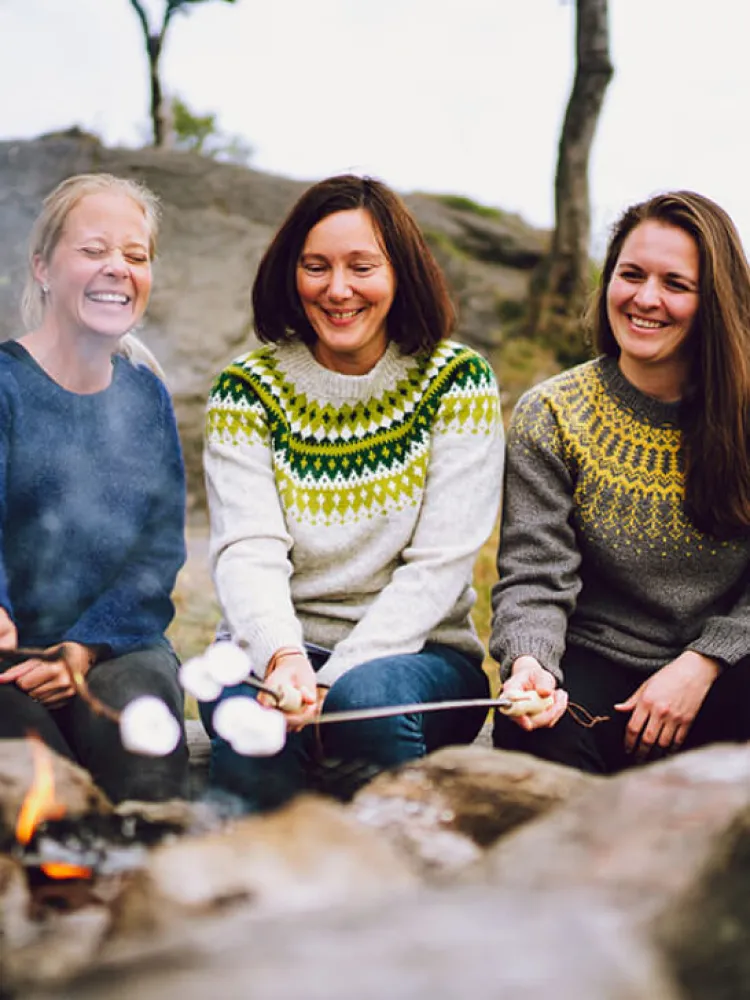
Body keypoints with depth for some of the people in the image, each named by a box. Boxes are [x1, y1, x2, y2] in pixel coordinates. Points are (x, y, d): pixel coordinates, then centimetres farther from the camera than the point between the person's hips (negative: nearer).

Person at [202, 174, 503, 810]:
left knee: (367, 697, -34)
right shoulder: (249, 388, 2)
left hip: (416, 650, 0)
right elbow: (248, 550, -9)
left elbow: (441, 564, -9)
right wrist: (282, 656, -30)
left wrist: (335, 680, -19)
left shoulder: (457, 380, -3)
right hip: (278, 645, 1)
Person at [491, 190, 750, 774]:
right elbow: (534, 576, -7)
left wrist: (703, 663, -16)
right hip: (593, 666, 0)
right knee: (537, 739, -34)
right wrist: (529, 661, -28)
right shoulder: (551, 416, -1)